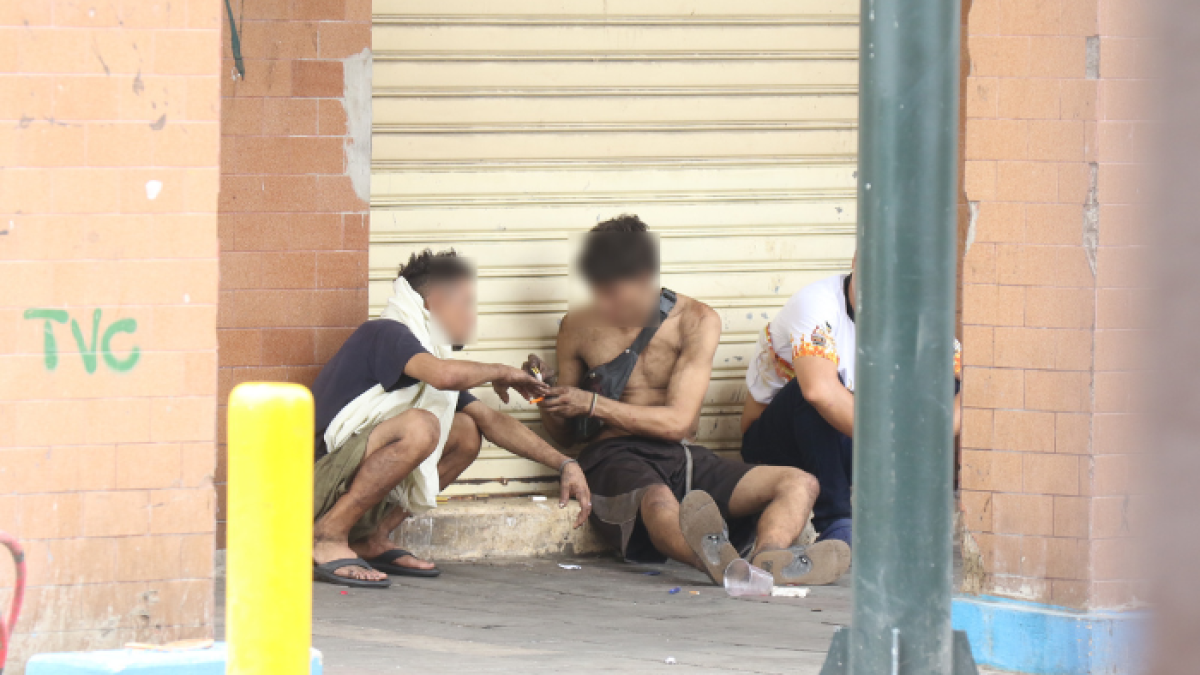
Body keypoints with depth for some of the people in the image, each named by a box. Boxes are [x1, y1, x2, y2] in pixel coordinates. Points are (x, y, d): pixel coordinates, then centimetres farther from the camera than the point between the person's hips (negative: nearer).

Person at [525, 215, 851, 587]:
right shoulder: (579, 328, 9)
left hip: (683, 458, 3)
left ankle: (769, 557, -57)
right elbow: (564, 434, 18)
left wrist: (592, 403, -10)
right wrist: (549, 401, -6)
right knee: (659, 502, -41)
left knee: (799, 484, -21)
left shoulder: (695, 320, 3)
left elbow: (678, 421, -4)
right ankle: (721, 563, -75)